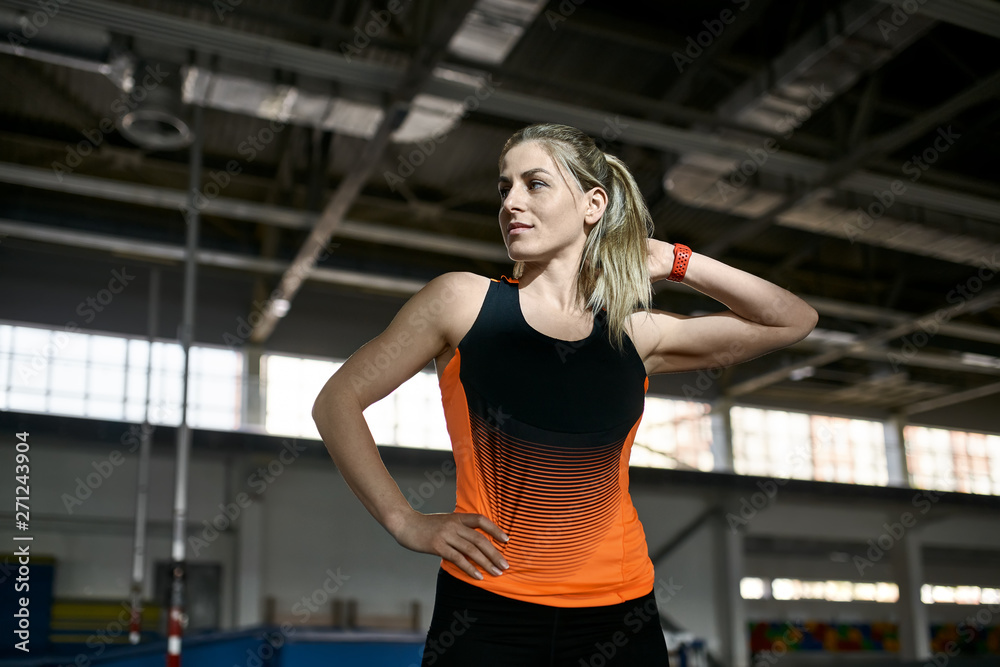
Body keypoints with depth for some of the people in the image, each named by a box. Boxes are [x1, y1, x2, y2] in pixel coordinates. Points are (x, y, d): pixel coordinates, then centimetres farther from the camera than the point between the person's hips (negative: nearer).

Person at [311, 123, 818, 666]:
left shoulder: (638, 335, 3)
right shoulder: (461, 302, -2)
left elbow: (794, 321, 11)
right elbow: (337, 401, 3)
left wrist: (674, 263, 4)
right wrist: (406, 522, -4)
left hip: (616, 613, 2)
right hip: (484, 608, -2)